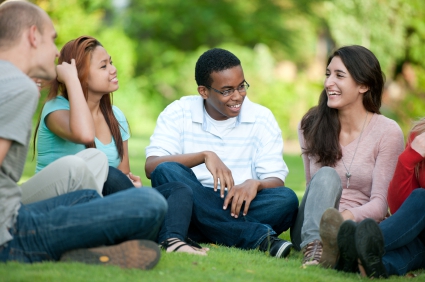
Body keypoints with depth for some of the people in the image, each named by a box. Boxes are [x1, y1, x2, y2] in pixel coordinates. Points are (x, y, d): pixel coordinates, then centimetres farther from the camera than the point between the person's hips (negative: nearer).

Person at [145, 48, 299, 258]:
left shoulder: (262, 119, 7)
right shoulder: (178, 113, 3)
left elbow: (276, 181, -1)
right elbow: (151, 167, -10)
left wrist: (255, 184, -25)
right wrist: (205, 155, -24)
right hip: (191, 209, -1)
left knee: (286, 199, -26)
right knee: (167, 172, -29)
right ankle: (259, 237, -35)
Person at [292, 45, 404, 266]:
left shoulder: (388, 132, -1)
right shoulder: (311, 125, 9)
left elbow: (380, 202, -9)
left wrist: (349, 215, -29)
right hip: (312, 227, 2)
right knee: (326, 176, -31)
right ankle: (314, 247, -58)